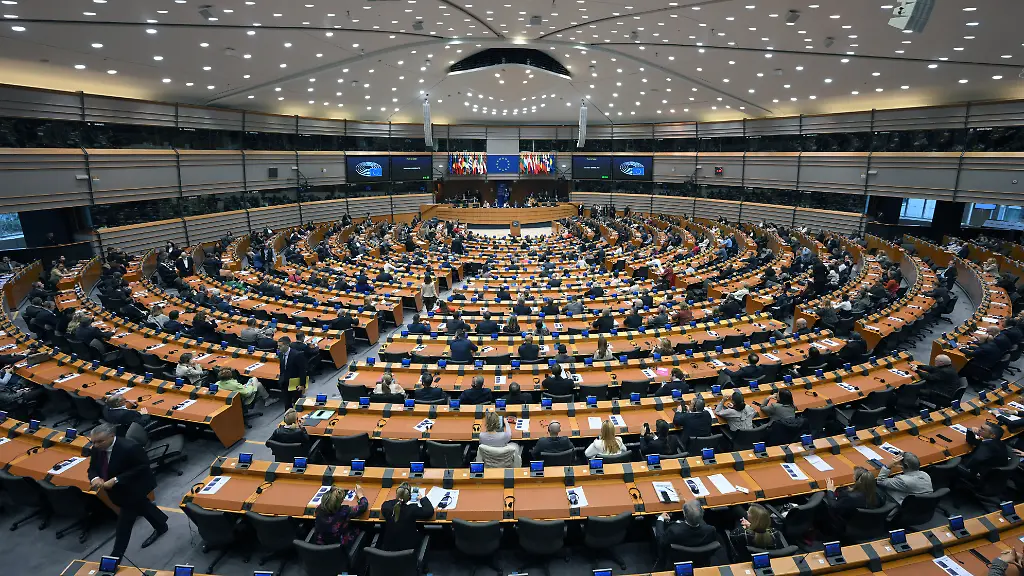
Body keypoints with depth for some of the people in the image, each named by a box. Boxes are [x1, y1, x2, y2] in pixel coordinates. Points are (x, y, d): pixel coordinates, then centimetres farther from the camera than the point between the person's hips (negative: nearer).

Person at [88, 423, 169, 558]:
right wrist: (95, 478, -25)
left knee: (125, 520, -4)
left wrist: (116, 480, -34)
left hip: (134, 489, -8)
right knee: (142, 507, 25)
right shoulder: (97, 449, -13)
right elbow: (93, 468, -2)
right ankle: (161, 526, 47)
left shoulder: (129, 448, -35)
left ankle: (116, 555, 13)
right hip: (118, 489, 8)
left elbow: (142, 468, -30)